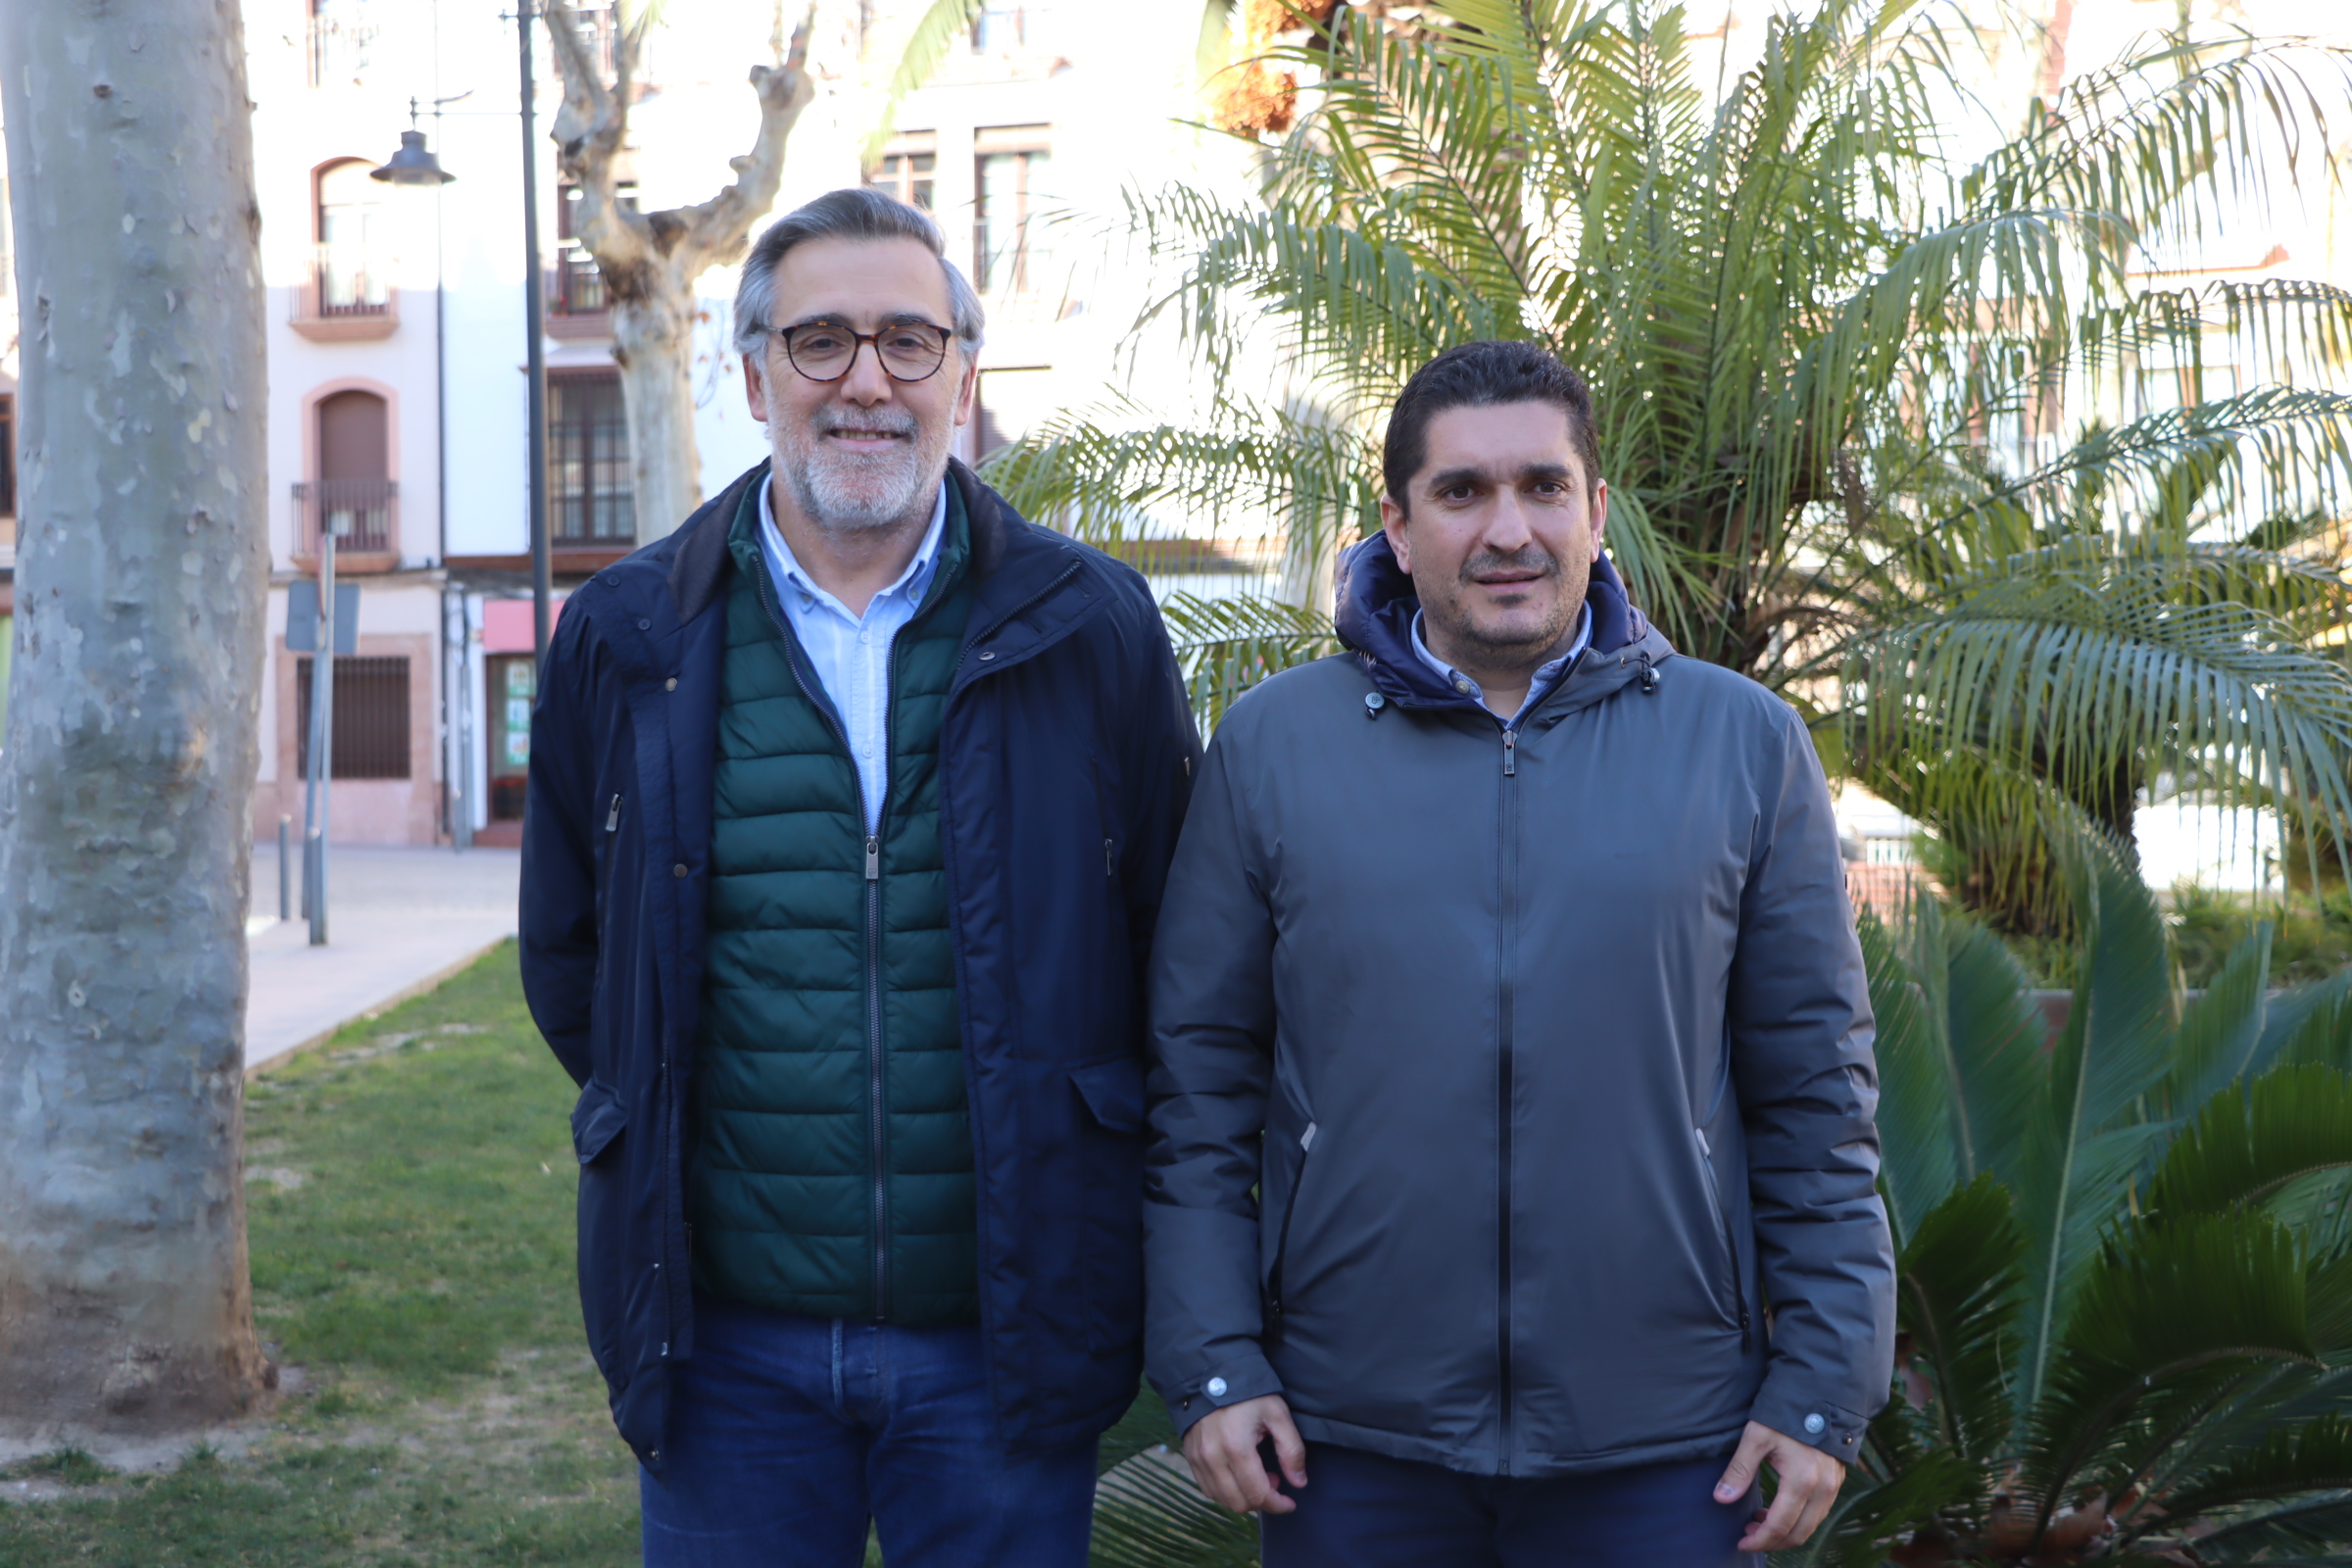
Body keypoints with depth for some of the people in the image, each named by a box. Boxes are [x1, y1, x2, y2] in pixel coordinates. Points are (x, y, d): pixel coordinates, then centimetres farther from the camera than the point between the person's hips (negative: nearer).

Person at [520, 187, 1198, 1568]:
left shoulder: (1089, 627, 0)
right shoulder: (629, 640, 3)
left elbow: (1178, 948, 6)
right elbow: (568, 951, 14)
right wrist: (661, 1128, 9)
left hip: (1008, 1334, 0)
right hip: (726, 1337, 1)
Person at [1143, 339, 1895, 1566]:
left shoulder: (1745, 745, 2)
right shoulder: (1270, 744, 1)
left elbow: (1815, 1089, 3)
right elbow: (1199, 1081, 2)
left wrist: (1823, 1384, -1)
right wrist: (1210, 1363, -3)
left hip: (1662, 1445, 0)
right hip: (1351, 1440, 0)